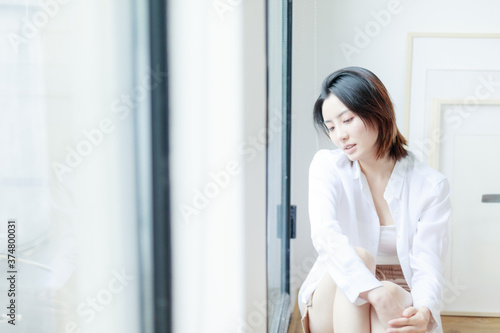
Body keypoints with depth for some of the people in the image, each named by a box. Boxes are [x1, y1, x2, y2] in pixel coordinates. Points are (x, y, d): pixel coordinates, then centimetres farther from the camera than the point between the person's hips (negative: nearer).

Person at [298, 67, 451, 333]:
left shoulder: (431, 186, -4)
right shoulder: (326, 166, -4)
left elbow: (427, 267, -11)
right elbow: (325, 234, -22)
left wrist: (423, 312, -36)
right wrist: (377, 292, -38)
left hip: (400, 303, 0)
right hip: (330, 308, 0)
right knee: (357, 256, -33)